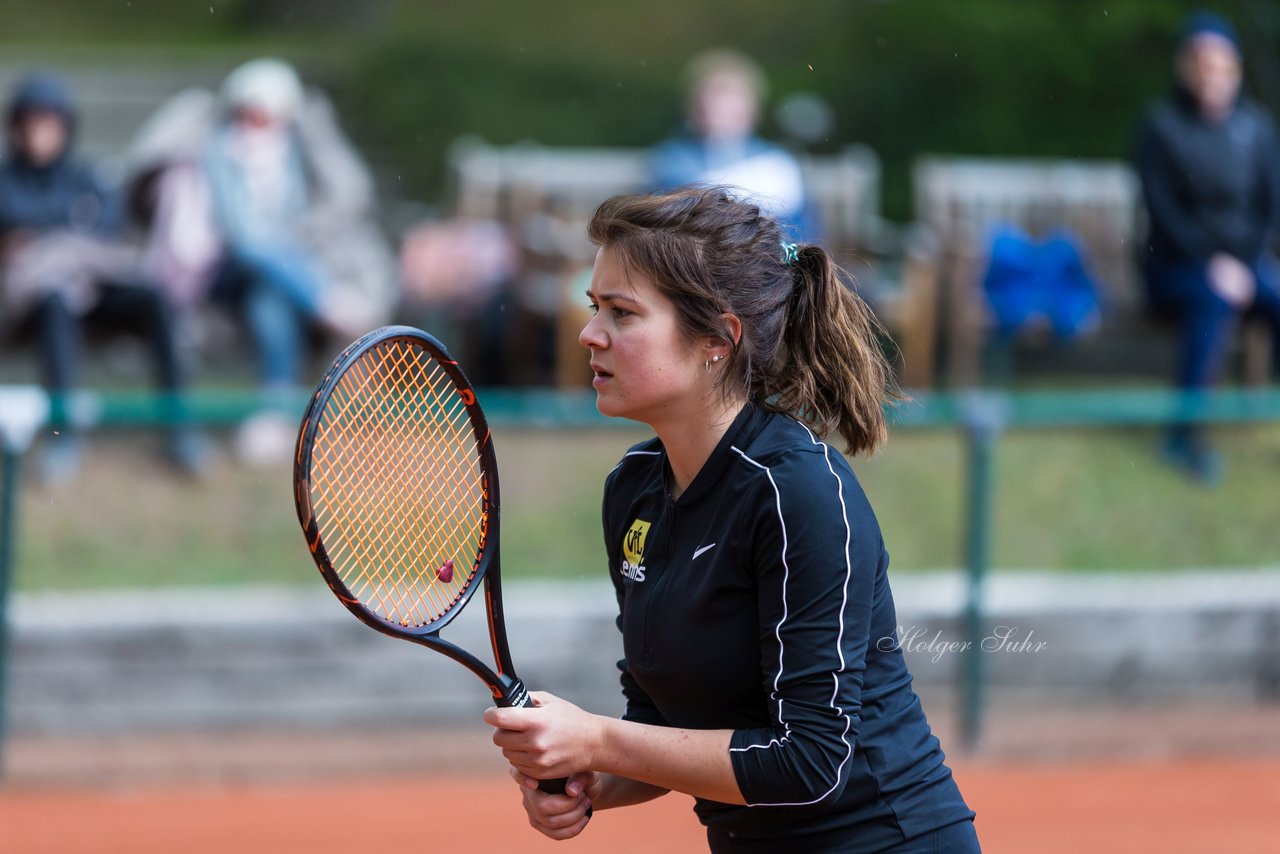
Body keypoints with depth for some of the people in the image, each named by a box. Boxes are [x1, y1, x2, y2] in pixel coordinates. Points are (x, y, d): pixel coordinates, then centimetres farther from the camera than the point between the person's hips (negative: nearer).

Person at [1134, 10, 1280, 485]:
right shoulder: (1162, 125, -5)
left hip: (1242, 257, 4)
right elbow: (1162, 206, -10)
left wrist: (1242, 261, -10)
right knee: (1216, 299, -36)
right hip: (1177, 264, -4)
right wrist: (1211, 262, -20)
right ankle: (1185, 432, -30)